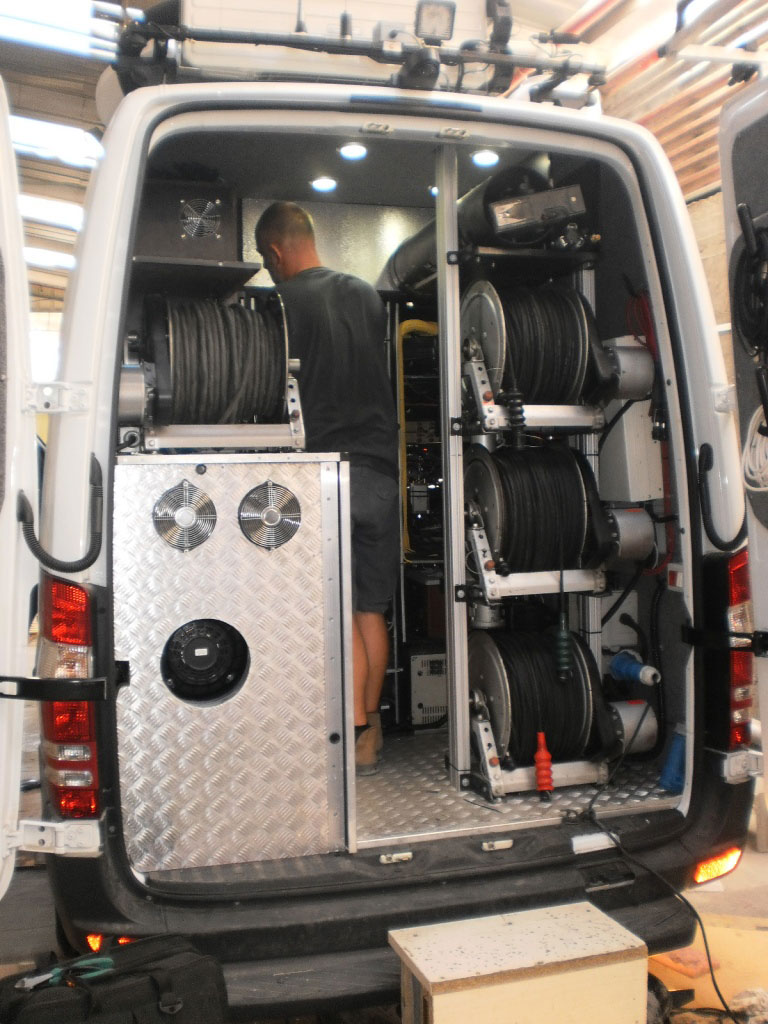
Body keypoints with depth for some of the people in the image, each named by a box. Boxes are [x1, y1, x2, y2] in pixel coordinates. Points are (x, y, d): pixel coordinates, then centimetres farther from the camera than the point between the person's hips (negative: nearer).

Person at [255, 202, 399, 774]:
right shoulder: (367, 295, 13)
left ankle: (358, 736, 0)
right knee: (373, 609, 11)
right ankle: (371, 729, 19)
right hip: (380, 468, 6)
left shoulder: (282, 302, -5)